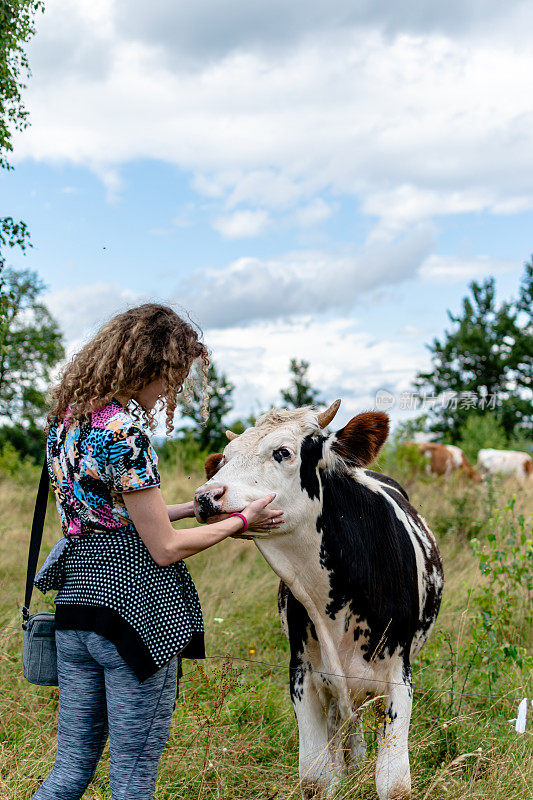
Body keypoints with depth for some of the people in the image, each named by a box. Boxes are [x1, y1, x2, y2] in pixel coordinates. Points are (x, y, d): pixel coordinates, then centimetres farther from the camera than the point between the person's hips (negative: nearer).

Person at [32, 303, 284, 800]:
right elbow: (164, 548, -14)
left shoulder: (67, 418, 9)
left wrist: (193, 507, 16)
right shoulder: (123, 431, -17)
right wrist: (241, 521, -1)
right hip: (138, 610, -8)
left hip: (73, 605, 8)